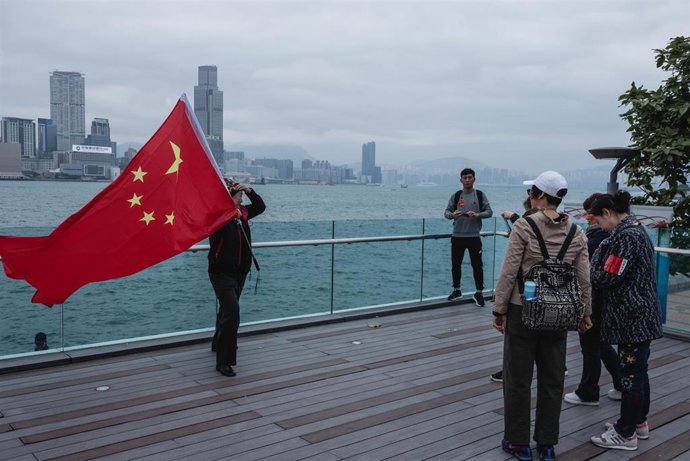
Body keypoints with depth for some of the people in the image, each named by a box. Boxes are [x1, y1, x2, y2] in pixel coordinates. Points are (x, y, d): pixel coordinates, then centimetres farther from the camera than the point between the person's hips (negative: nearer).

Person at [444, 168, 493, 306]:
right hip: (457, 236, 2)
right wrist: (452, 214, -19)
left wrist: (478, 214, -20)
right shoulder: (455, 196, 6)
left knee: (477, 265, 1)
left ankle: (479, 293, 12)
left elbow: (489, 211, 0)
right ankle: (456, 290, 25)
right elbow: (446, 211, 4)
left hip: (474, 236, -2)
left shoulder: (480, 195, 2)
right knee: (456, 264, 10)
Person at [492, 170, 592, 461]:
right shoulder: (576, 233, 0)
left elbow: (508, 272, -13)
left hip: (523, 310, -4)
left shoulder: (524, 227, -13)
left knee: (518, 379, 9)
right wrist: (585, 312, 14)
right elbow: (584, 279, 2)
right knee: (552, 380, 15)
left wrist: (499, 309, -5)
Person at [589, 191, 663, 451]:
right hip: (641, 314, 10)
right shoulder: (636, 230, 13)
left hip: (632, 317, -10)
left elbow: (605, 278, -19)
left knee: (631, 374, -1)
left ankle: (626, 434, 9)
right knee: (637, 370, 19)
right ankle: (638, 422, 31)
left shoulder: (625, 236, -19)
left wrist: (599, 252, -4)